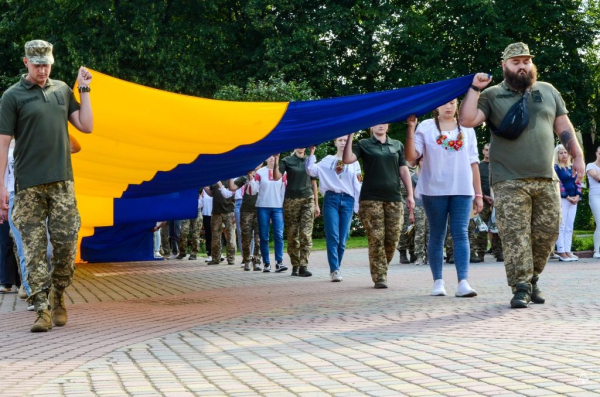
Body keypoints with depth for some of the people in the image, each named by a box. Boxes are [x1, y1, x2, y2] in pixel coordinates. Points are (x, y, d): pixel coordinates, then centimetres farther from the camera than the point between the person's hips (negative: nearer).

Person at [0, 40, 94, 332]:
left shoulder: (62, 90, 13)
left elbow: (86, 127, 11)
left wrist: (85, 90, 7)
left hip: (62, 181, 3)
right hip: (28, 185, -3)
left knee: (66, 243, -1)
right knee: (34, 249, -3)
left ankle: (58, 297, 20)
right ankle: (42, 311, -1)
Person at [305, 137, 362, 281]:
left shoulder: (354, 163, 13)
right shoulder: (328, 160, 13)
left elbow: (357, 186, 10)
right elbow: (311, 170, 4)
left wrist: (358, 207, 5)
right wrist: (311, 154, -1)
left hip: (347, 200, 1)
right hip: (331, 199, -1)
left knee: (342, 239, 0)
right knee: (333, 236, -11)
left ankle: (336, 269, 11)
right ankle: (334, 270, -14)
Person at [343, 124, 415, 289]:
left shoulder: (397, 145, 15)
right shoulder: (363, 144, 7)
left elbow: (404, 170, 14)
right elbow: (347, 159, -9)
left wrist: (410, 194, 7)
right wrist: (350, 136, -14)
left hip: (394, 198, 3)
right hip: (371, 199, -3)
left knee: (392, 239, 0)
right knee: (376, 239, -8)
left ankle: (381, 270, 19)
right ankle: (379, 277, -4)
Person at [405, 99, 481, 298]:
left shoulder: (466, 129, 11)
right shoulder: (426, 127, 3)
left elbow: (473, 162, 11)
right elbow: (411, 156, -6)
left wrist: (478, 193, 7)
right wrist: (411, 129, -18)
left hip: (462, 191, 1)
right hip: (434, 191, -1)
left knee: (461, 234, -7)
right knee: (437, 235, 4)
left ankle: (463, 282, -13)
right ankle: (438, 282, 9)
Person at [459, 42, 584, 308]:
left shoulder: (548, 91, 15)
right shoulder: (493, 95, 5)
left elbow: (563, 127, 17)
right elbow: (468, 120, -8)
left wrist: (577, 156, 9)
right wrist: (475, 89, -12)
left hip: (546, 179, 3)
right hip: (510, 183, -3)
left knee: (547, 232, 3)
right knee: (515, 235, -8)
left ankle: (532, 279, 20)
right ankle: (521, 288, -4)